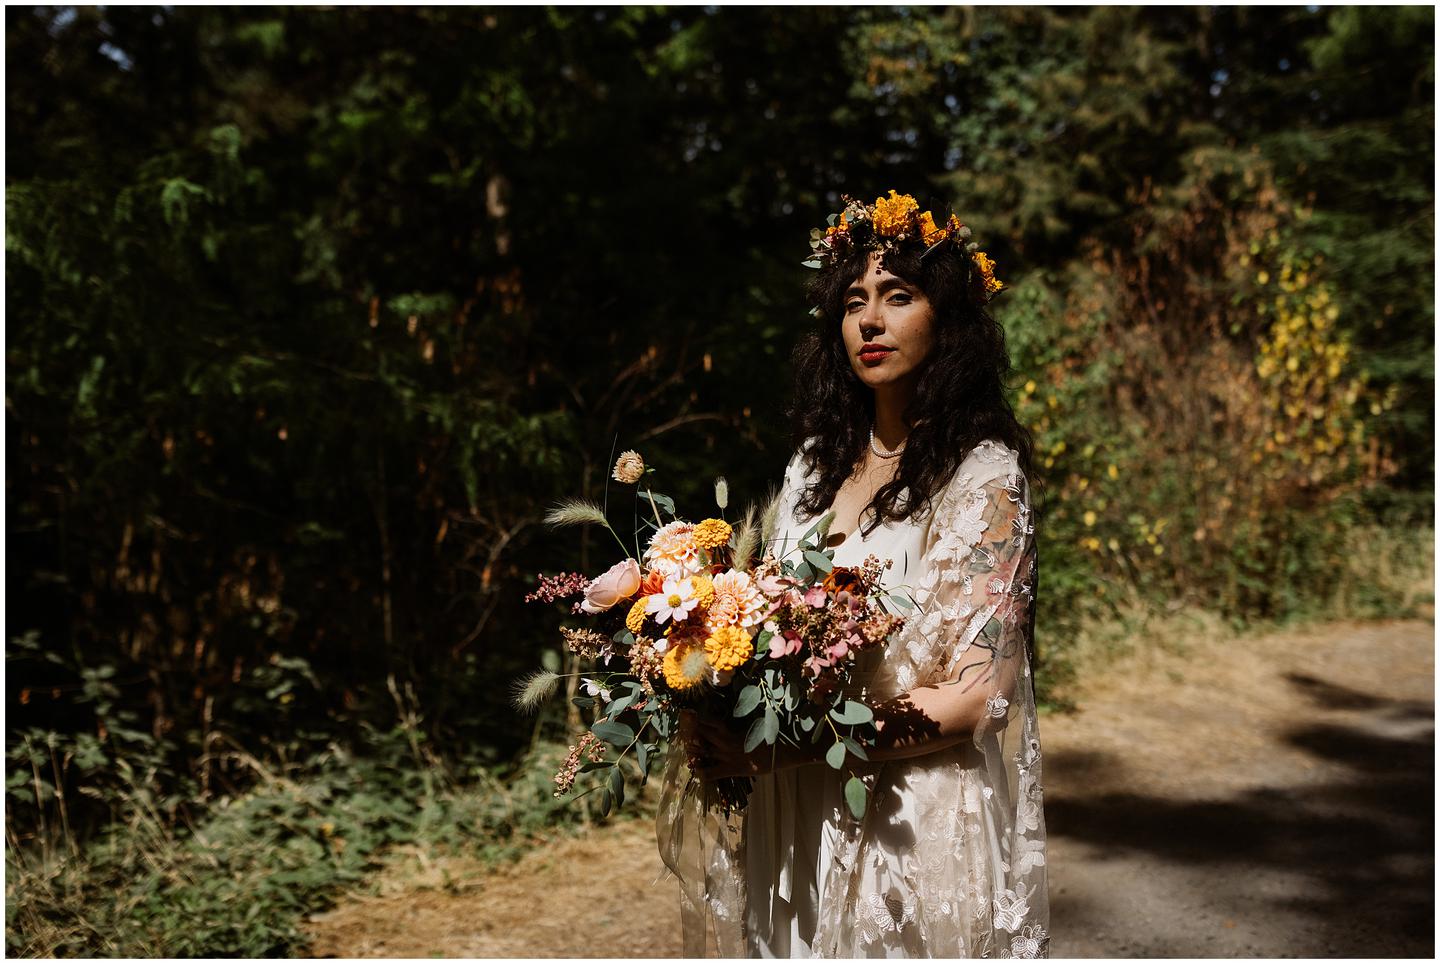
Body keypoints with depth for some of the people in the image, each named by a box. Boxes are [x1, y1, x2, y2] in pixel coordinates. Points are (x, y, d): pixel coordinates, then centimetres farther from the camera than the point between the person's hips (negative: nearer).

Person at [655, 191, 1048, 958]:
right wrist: (724, 727, -8)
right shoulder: (817, 462, 7)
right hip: (797, 825, 5)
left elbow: (977, 695, -17)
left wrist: (787, 747, -22)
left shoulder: (983, 474, -12)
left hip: (917, 829, -5)